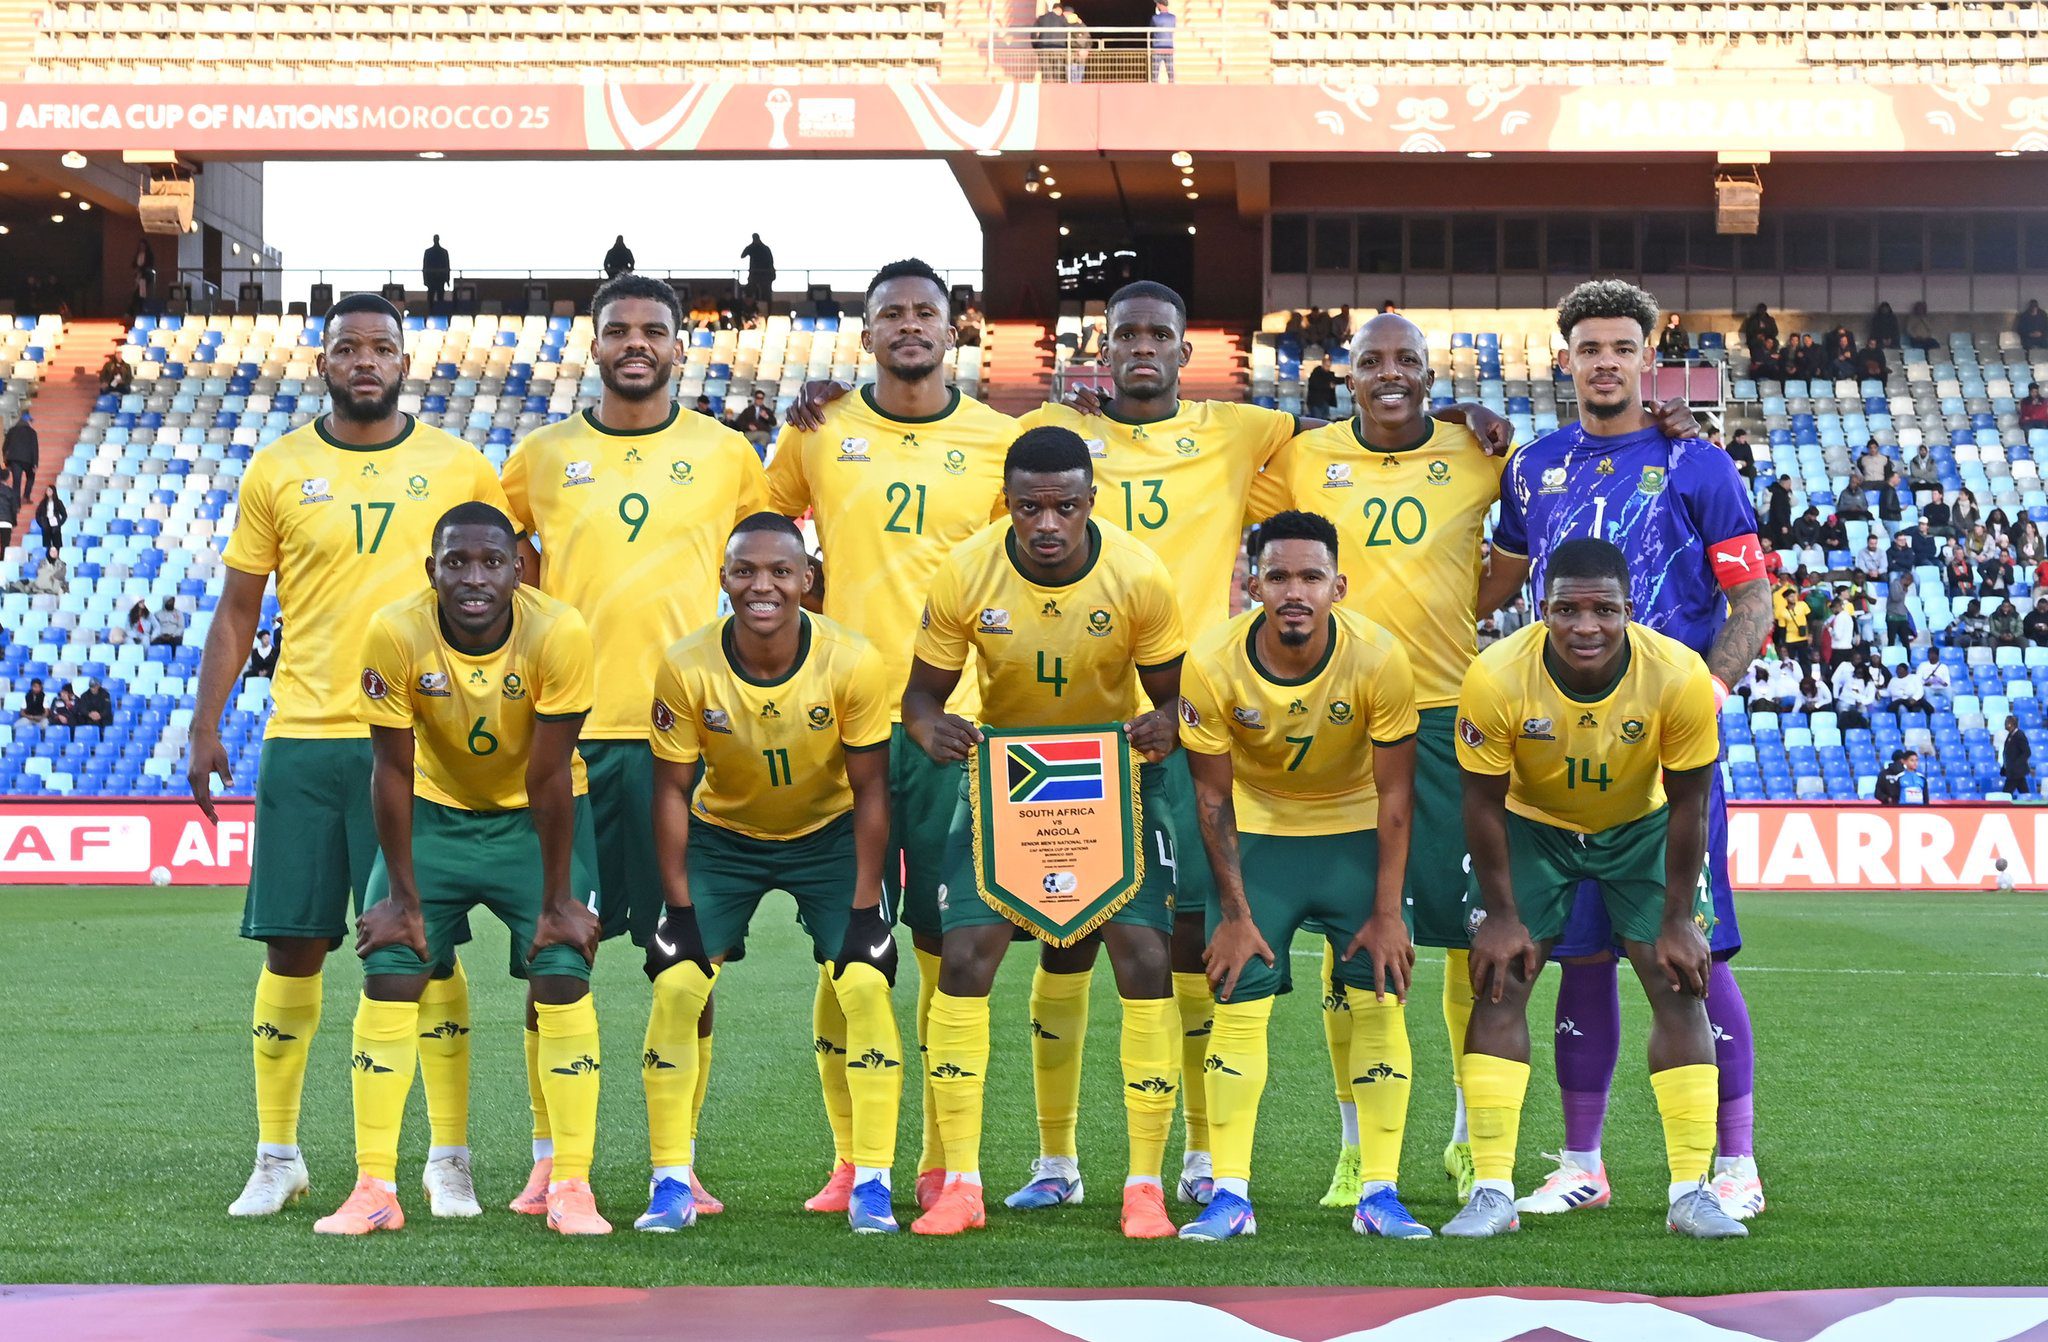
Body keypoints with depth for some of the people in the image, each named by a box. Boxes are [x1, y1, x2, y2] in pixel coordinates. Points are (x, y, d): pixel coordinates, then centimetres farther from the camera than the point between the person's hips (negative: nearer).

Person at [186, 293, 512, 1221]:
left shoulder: (458, 469, 4)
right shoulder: (277, 471, 6)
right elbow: (238, 607, 10)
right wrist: (206, 725, 3)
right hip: (302, 735, 1)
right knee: (291, 944, 3)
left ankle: (450, 1160, 6)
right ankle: (276, 1157, 13)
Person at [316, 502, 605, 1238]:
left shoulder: (559, 633, -28)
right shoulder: (395, 634, -25)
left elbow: (550, 777, -21)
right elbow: (393, 772, -16)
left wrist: (557, 902, -16)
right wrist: (403, 897, -13)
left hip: (535, 817, -1)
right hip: (436, 811, 1)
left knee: (562, 976, -12)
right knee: (388, 976, -8)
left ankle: (571, 1188, -3)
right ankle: (374, 1190, -1)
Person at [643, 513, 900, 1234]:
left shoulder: (853, 663, -24)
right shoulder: (687, 667, -23)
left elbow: (870, 789, -14)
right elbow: (672, 788, -11)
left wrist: (863, 908, -14)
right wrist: (679, 906, -12)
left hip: (828, 834, -1)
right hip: (722, 834, 1)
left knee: (862, 982, -15)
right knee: (677, 983, -11)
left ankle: (869, 1182, -4)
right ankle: (671, 1184, -1)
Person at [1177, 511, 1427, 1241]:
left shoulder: (1379, 659, -25)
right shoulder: (1212, 665, -23)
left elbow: (1394, 792, -14)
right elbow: (1213, 794, -11)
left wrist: (1387, 912, -14)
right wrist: (1235, 912, -11)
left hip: (1355, 830, 0)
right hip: (1257, 831, 0)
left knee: (1379, 997, -7)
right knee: (1237, 1001, -7)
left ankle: (1380, 1193, -2)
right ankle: (1230, 1195, -2)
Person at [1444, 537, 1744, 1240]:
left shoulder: (1678, 677, -30)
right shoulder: (1497, 678, -31)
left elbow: (1687, 804, -16)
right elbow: (1484, 801, -16)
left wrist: (1677, 920, -13)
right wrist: (1501, 913, -13)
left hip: (1641, 827, 0)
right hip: (1533, 824, 0)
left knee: (1679, 986, -8)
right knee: (1499, 983, -10)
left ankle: (1692, 1189, -2)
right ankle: (1493, 1193, -6)